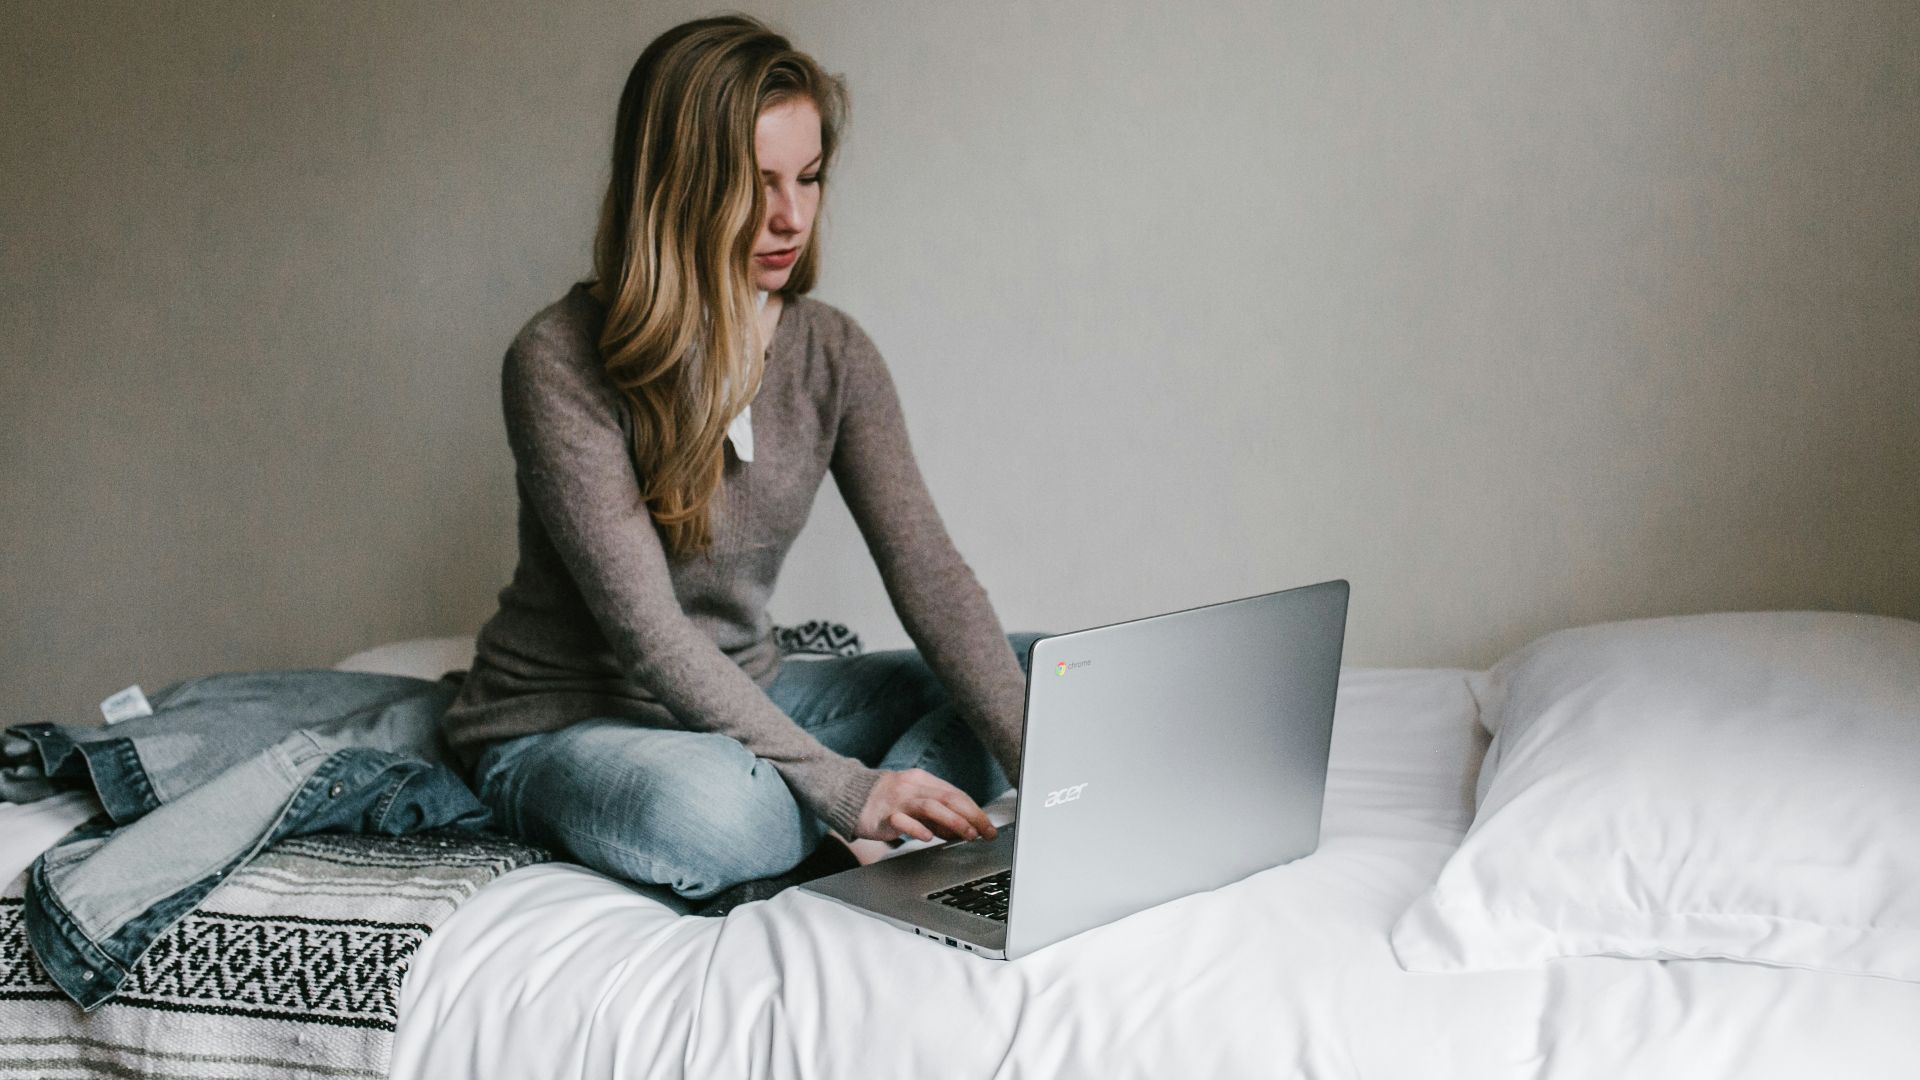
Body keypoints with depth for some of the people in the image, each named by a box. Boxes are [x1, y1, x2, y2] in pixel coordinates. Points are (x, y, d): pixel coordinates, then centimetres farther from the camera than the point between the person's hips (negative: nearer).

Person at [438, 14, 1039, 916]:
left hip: (742, 700, 6)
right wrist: (844, 789, -33)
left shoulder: (832, 354, -3)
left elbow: (928, 572, -11)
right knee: (705, 806, -41)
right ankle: (853, 833, -11)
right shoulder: (562, 363, -20)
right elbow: (646, 634, -25)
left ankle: (849, 852, -24)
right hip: (560, 725, -6)